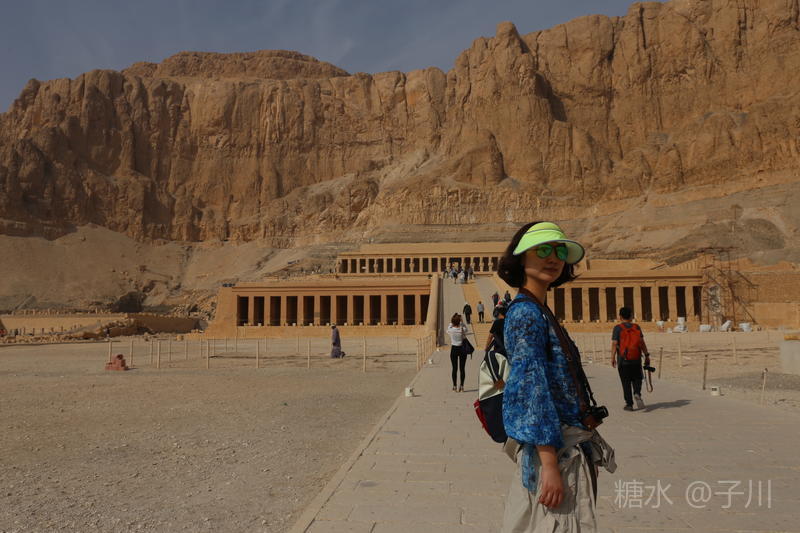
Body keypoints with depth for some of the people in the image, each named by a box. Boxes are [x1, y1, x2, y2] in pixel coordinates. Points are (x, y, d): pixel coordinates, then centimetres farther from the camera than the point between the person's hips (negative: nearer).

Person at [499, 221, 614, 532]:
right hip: (553, 450, -9)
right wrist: (550, 465, -24)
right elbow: (532, 390, -22)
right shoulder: (526, 313, -16)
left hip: (572, 449, 9)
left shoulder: (540, 313, 13)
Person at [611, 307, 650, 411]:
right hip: (636, 359, 2)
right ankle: (637, 394, -11)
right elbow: (642, 342, 1)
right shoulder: (636, 327, 3)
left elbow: (614, 344, -10)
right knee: (637, 379, 16)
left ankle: (629, 404, 9)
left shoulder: (618, 328, -5)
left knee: (626, 383, 6)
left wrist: (612, 358, -7)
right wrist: (647, 355, 6)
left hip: (623, 360, -2)